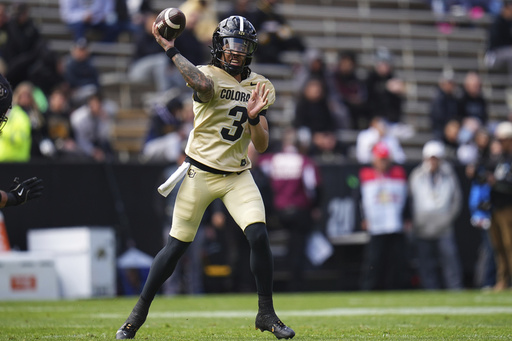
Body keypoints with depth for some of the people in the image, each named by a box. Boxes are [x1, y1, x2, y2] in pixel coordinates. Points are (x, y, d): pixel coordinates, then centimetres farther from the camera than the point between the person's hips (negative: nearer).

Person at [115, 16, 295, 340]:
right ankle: (139, 313, 15)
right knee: (177, 245, 0)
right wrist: (170, 50, -34)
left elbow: (262, 145, 1)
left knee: (259, 235, -15)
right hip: (200, 174, -3)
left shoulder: (259, 87, 6)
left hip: (238, 176, 3)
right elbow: (202, 84, -37)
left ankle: (266, 313, 0)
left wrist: (254, 117, -18)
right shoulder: (208, 75, -8)